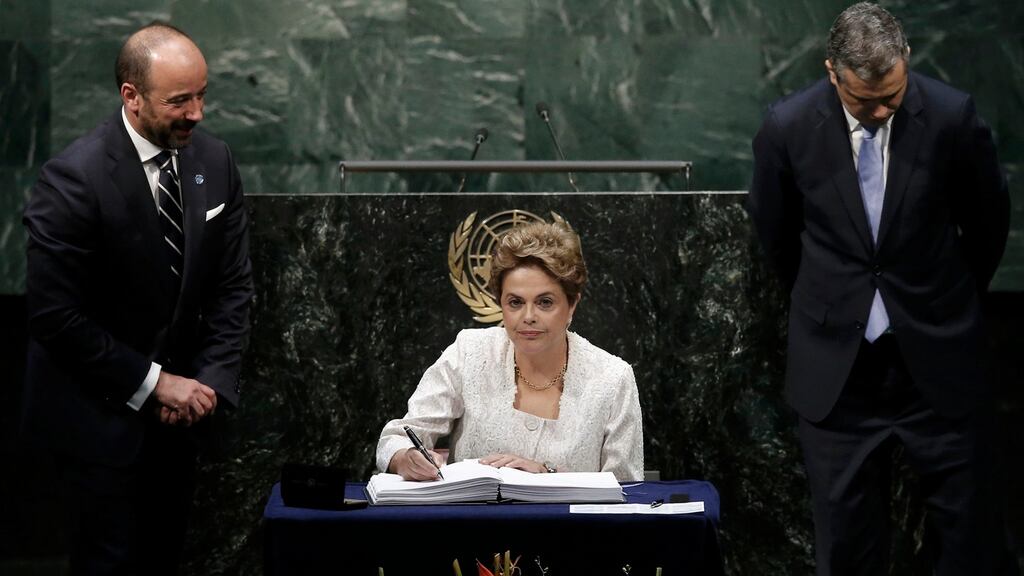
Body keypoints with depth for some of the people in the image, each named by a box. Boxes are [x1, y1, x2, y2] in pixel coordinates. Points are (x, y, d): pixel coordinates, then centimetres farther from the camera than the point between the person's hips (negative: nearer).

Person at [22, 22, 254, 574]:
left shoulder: (214, 160, -3)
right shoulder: (74, 177, -21)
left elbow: (232, 284, 4)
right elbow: (54, 315, -20)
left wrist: (209, 381, -8)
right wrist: (150, 383, -16)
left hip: (178, 407, 6)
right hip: (100, 410, -5)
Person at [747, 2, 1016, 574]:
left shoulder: (952, 116, -13)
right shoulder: (789, 127, -11)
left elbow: (989, 220, 5)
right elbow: (773, 230, 9)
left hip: (937, 356, 0)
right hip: (838, 363, 1)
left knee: (969, 527, 7)